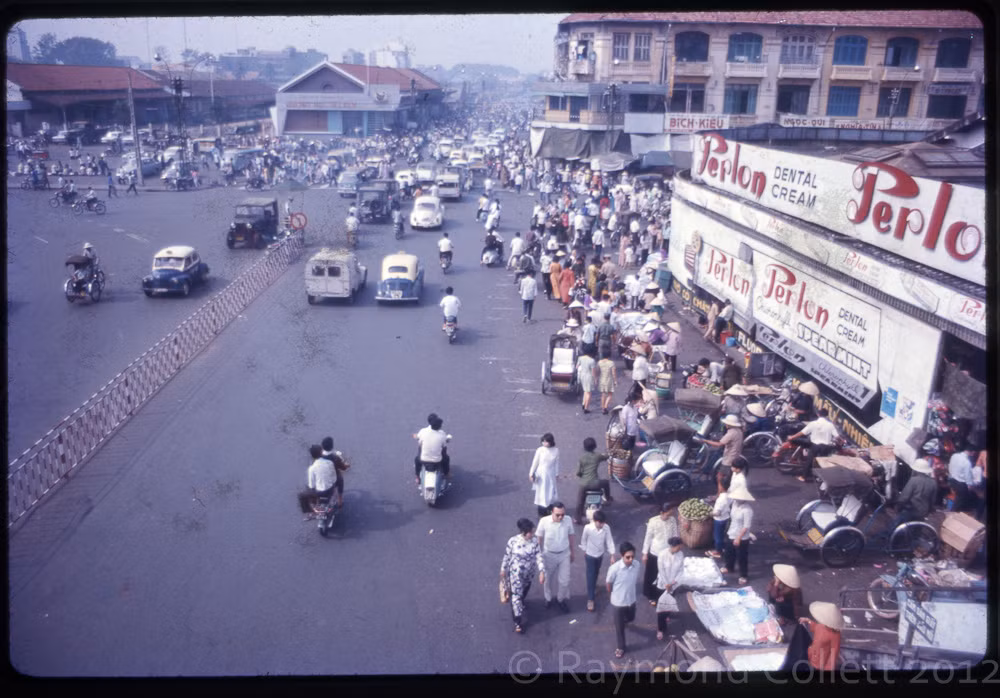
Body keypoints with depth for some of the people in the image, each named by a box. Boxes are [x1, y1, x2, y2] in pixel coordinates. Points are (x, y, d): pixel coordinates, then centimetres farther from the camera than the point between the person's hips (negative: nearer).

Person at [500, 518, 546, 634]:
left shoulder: (534, 542, -13)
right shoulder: (512, 541, -21)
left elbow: (539, 557, -11)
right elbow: (507, 556, -8)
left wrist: (542, 572, -19)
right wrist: (503, 569, 2)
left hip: (529, 574, 4)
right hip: (515, 573, -4)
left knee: (523, 593, 24)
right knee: (516, 595, -4)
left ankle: (520, 604, 55)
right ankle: (518, 622, 5)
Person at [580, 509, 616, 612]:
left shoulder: (606, 528, -21)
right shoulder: (587, 528, -27)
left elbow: (609, 541, -12)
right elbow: (584, 540, -10)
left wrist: (612, 556, -11)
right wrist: (584, 552, 2)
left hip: (600, 555, 3)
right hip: (590, 555, -3)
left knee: (595, 574, 25)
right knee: (590, 577, 0)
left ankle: (593, 588, 52)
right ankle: (590, 599, 9)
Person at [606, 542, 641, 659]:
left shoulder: (636, 565, -19)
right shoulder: (614, 568, -32)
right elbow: (608, 582, -13)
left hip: (631, 599, 4)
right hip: (618, 601, -4)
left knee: (631, 618, 30)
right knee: (619, 626, 14)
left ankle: (623, 619, 64)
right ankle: (621, 647, 37)